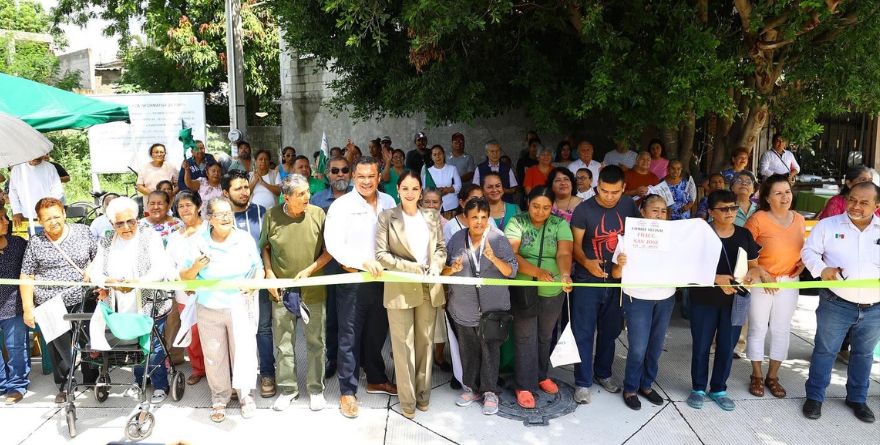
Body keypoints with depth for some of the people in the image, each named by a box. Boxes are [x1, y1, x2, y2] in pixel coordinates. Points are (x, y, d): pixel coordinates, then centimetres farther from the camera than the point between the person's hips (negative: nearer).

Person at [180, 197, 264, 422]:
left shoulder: (246, 239, -3)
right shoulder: (198, 242, -4)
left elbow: (259, 268, 5)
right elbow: (184, 277, 1)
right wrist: (196, 267, -19)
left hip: (240, 307, 0)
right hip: (209, 310, 1)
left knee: (244, 351, 3)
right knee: (214, 356, 11)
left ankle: (245, 394, 25)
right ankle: (219, 398, 30)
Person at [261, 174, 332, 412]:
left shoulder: (317, 214, -7)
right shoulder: (272, 216, -5)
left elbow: (329, 249, -3)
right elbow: (265, 248, 9)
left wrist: (309, 270, -12)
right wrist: (269, 274, -3)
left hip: (313, 290, 0)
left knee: (315, 342, 9)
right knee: (283, 343, 9)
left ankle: (316, 389, 24)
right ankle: (287, 388, 26)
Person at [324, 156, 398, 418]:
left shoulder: (388, 203, 5)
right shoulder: (342, 205, -8)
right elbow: (333, 243, -16)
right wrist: (363, 262, -27)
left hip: (381, 278, 5)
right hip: (353, 279, -4)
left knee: (377, 333, 19)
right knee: (350, 337, 3)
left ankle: (376, 380, 37)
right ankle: (348, 391, 15)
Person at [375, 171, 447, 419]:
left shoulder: (433, 216, 8)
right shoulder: (387, 217, -2)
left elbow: (441, 248, 10)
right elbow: (381, 254, -8)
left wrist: (434, 270, -10)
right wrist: (414, 269, -14)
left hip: (429, 289, 3)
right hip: (400, 289, -3)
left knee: (425, 342, 10)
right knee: (404, 345, 2)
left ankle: (423, 393, 23)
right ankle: (407, 400, 13)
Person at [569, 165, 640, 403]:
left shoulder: (629, 206, 0)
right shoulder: (583, 210, -11)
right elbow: (576, 244, -9)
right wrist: (586, 262, -28)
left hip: (618, 279, 4)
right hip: (587, 281, -4)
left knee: (610, 331, 16)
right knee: (584, 333, 0)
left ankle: (603, 373, 35)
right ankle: (583, 382, 12)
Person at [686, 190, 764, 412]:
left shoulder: (744, 235, 4)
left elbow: (754, 266, 9)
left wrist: (751, 276, -14)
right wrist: (717, 278, -24)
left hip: (735, 300, 3)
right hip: (704, 301, -3)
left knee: (727, 347, 11)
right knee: (701, 346, 6)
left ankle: (718, 389, 28)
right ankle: (698, 388, 23)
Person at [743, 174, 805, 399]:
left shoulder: (798, 219, 1)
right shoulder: (758, 219, -16)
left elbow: (801, 247, 18)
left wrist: (803, 262, -1)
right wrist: (761, 273, -19)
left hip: (789, 282, 5)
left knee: (782, 330, 12)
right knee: (758, 329, 7)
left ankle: (773, 376, 27)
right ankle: (757, 376, 22)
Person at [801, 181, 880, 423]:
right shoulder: (828, 225, -3)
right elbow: (809, 251, 1)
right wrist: (821, 269, -18)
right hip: (836, 304, -2)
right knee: (825, 350, 7)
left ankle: (857, 398, 35)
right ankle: (814, 397, 20)